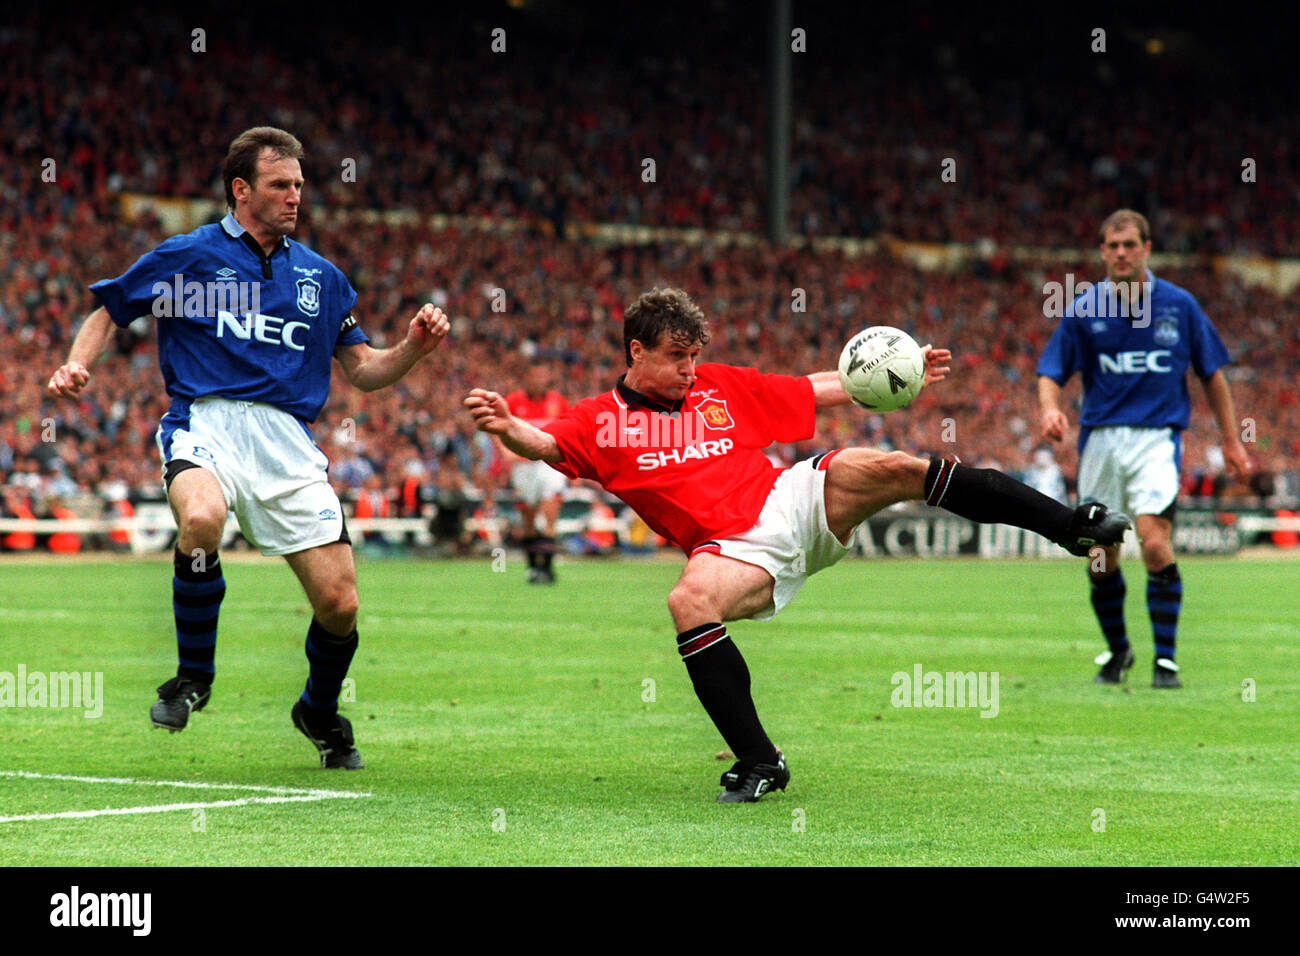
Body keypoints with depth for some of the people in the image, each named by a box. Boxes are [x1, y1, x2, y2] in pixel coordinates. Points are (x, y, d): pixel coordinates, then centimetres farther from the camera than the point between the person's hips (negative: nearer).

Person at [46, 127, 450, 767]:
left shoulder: (321, 276, 18)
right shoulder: (186, 257, 9)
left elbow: (362, 370, 21)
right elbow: (108, 310, 17)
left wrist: (413, 348, 1)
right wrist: (77, 366, -2)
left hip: (288, 440, 3)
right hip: (205, 423, -3)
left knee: (339, 604, -7)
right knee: (201, 519, -38)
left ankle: (320, 709, 26)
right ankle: (194, 674, -13)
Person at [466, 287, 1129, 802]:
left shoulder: (722, 387, 15)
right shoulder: (601, 422, 4)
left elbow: (820, 391, 20)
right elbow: (544, 444, -14)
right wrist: (506, 426, -36)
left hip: (796, 500, 3)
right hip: (733, 546, -3)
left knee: (889, 468, -20)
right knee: (689, 601, -36)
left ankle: (1069, 524, -12)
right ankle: (759, 762, -25)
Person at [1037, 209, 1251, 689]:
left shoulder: (1178, 304, 2)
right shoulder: (1083, 309, 2)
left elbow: (1212, 373, 11)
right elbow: (1051, 371, 3)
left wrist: (1231, 441, 11)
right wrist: (1051, 410, -20)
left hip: (1157, 436, -2)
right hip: (1100, 438, 2)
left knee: (1155, 544, -19)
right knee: (1101, 557, 4)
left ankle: (1165, 659, -11)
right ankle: (1116, 649, 27)